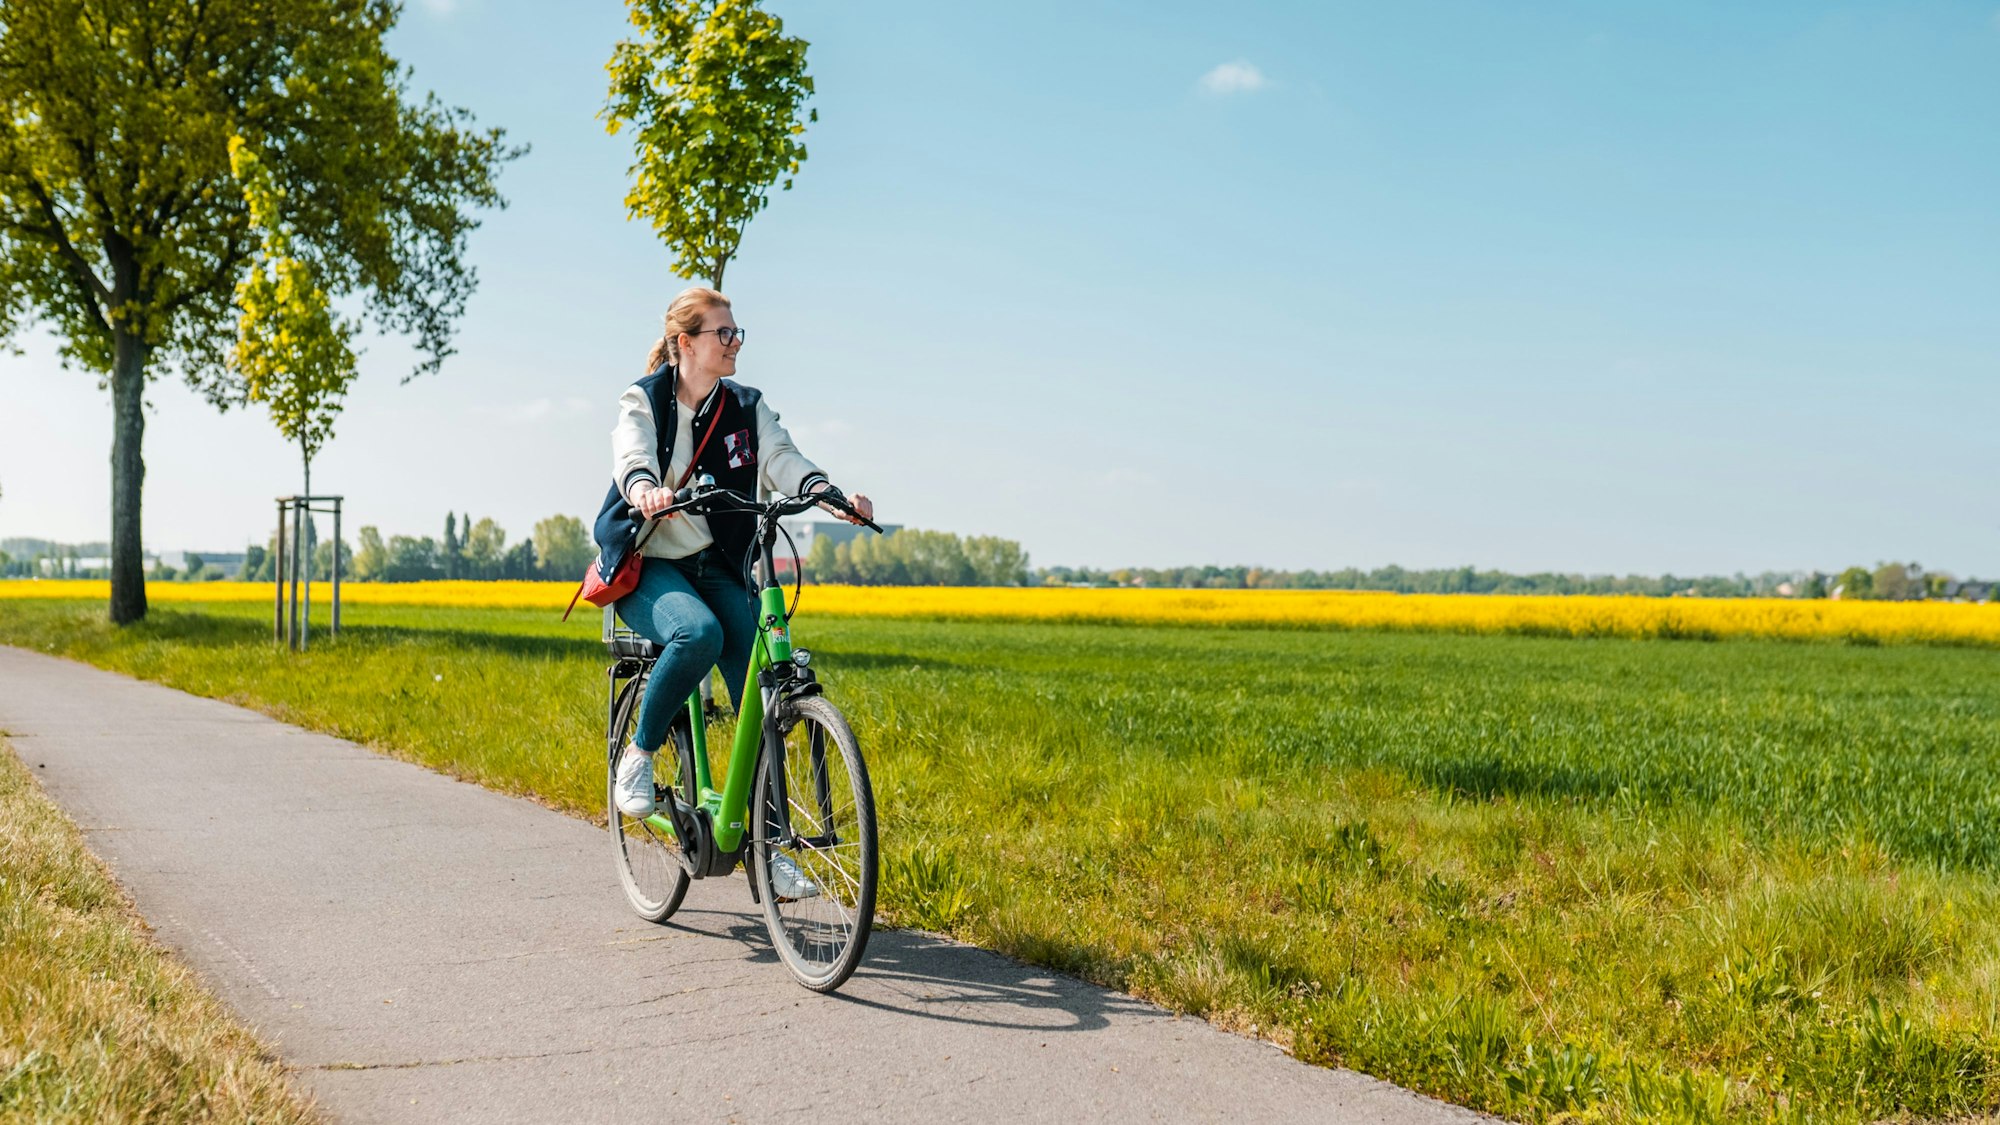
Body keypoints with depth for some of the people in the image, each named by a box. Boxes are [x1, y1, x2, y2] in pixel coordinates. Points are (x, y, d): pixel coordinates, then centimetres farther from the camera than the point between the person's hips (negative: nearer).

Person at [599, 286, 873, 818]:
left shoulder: (747, 407, 7)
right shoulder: (643, 400, -2)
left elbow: (782, 460, -10)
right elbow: (632, 458, -22)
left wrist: (830, 494, -32)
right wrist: (644, 491, -47)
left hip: (717, 569, 3)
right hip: (647, 565, -3)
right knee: (699, 633, -35)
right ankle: (639, 752, -11)